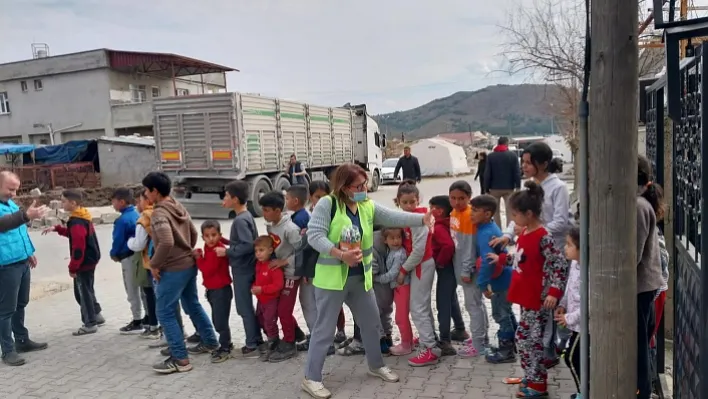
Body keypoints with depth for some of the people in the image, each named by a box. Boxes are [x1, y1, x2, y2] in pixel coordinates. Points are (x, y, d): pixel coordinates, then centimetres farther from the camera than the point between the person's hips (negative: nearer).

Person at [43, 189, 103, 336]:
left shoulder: (76, 223, -23)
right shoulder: (82, 217, 9)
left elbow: (78, 249, -25)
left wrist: (72, 267, -17)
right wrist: (57, 229, 15)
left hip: (84, 262, -10)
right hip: (90, 260, 10)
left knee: (83, 292, 0)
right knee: (86, 290, 21)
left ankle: (90, 324, 8)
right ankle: (96, 315, 31)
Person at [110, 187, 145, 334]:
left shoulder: (122, 220, -20)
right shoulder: (137, 215, 7)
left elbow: (118, 240, -15)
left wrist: (114, 254, 4)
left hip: (129, 258, -9)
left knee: (133, 292, 2)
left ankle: (137, 322, 10)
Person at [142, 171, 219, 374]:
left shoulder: (159, 213, -18)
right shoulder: (179, 207, 8)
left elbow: (166, 242, -33)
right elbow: (193, 233, 15)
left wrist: (154, 264, -20)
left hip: (173, 269, -9)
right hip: (189, 265, 9)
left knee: (165, 313, 0)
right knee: (193, 305, 23)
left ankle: (180, 359, 2)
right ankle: (211, 341, 36)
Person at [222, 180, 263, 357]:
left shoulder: (240, 220, -20)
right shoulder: (246, 216, 10)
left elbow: (247, 246, -27)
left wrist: (226, 251, -18)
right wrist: (229, 243, 12)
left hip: (242, 269, -10)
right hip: (245, 268, 10)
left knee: (244, 308, -1)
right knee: (247, 307, 17)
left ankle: (252, 346, 8)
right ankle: (257, 340, 25)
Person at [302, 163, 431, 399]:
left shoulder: (368, 206, 4)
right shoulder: (327, 204, -14)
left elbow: (394, 218, -4)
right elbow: (314, 235, -20)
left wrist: (422, 219, -19)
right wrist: (340, 254, -30)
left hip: (360, 277, 6)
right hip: (332, 278, -6)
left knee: (371, 323, 19)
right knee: (325, 328, 2)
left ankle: (376, 365, 40)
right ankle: (311, 378, 15)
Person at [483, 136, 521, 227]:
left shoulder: (490, 156, -2)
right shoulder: (513, 155, -2)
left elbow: (487, 174, -5)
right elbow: (517, 172, -6)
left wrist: (486, 189, 1)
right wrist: (518, 187, -1)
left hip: (494, 188, 0)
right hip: (509, 188, 0)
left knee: (496, 212, 12)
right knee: (509, 212, 3)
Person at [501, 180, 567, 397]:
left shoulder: (543, 237, -20)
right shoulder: (524, 233, 7)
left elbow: (561, 265, -21)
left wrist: (554, 292, -26)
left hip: (536, 299, -9)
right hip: (525, 296, 9)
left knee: (529, 339, -1)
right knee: (524, 338, 17)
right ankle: (531, 377, 31)